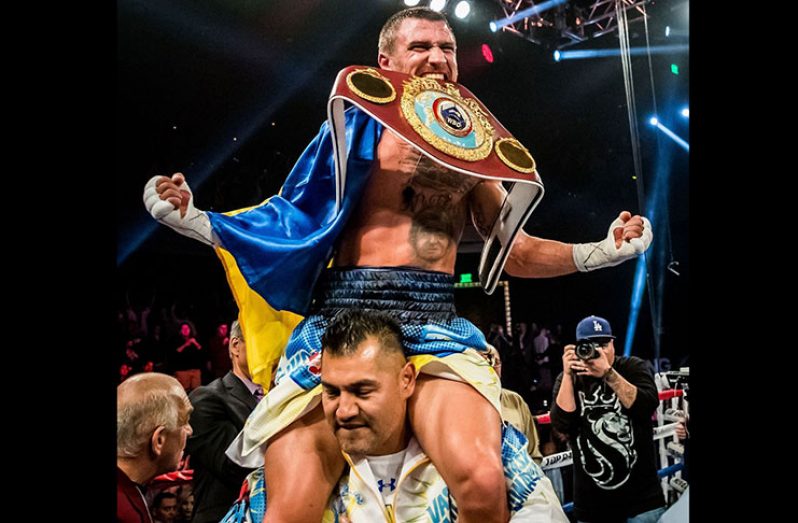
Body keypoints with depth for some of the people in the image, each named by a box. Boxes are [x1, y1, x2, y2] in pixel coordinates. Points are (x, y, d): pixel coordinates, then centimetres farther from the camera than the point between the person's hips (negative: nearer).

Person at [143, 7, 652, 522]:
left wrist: (601, 251, 11)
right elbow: (297, 223, 12)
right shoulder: (357, 126, 14)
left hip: (435, 321, 1)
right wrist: (195, 220, 0)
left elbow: (513, 251, 23)